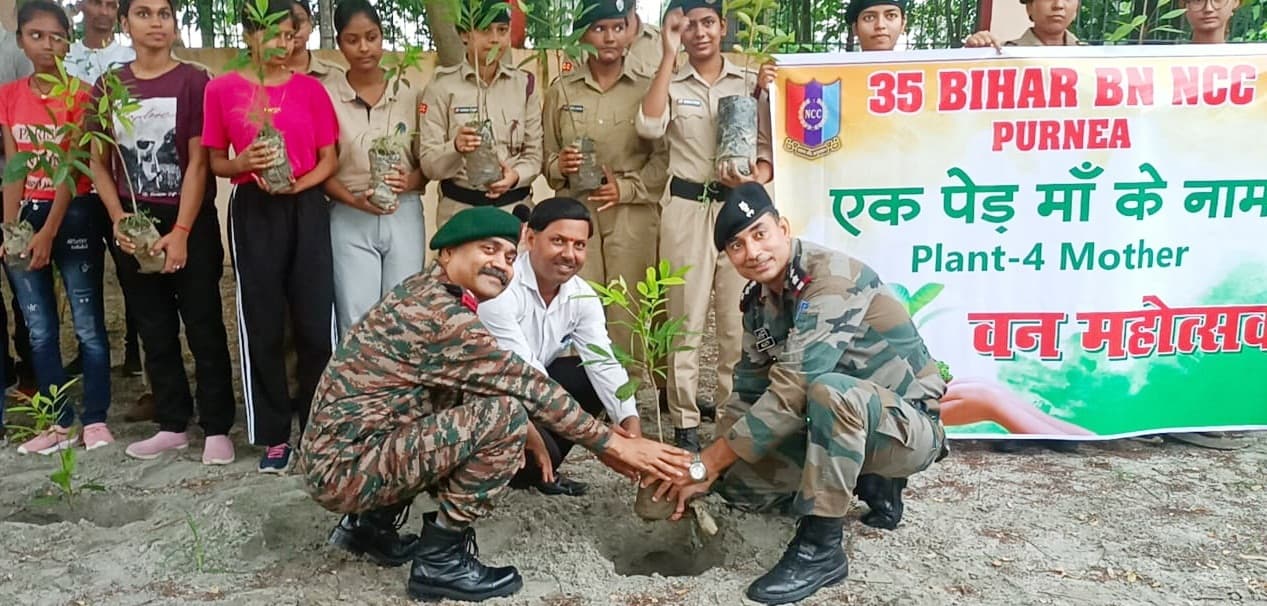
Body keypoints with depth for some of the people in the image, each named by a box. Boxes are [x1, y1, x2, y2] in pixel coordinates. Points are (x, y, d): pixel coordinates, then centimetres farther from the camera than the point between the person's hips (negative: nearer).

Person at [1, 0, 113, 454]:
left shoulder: (80, 96, -4)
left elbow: (73, 169, -10)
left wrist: (49, 234, -16)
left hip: (74, 216, -4)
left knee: (88, 324, 0)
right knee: (39, 330, 7)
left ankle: (95, 420, 9)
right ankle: (60, 423, 16)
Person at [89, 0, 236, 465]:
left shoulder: (194, 82, -5)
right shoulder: (108, 88, 8)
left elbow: (198, 162, -10)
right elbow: (99, 163, 10)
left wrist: (181, 231, -15)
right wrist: (118, 219, -5)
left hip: (192, 222, -4)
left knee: (204, 328, 0)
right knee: (156, 331, 10)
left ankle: (217, 428, 8)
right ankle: (172, 425, 22)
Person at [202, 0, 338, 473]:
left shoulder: (310, 88, 5)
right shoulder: (222, 89, 2)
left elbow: (328, 160, 5)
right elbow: (216, 163, 7)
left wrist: (296, 185, -13)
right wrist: (242, 164, -15)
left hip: (306, 209, 0)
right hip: (253, 212, 0)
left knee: (316, 323, 0)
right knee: (262, 325, 3)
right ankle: (274, 435, 14)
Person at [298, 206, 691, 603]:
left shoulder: (427, 294, 9)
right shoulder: (437, 315, -20)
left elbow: (507, 380, 11)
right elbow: (527, 387, -18)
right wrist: (614, 445, -9)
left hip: (333, 453, 10)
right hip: (345, 467, -10)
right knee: (505, 413, -19)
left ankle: (373, 522, 19)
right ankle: (441, 560, -5)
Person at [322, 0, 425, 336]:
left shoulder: (408, 94, 4)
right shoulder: (325, 95, -1)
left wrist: (409, 182, -14)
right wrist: (354, 199, -16)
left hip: (404, 215, 2)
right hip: (349, 220, -2)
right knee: (357, 323, 0)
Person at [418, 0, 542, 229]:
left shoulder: (524, 84, 4)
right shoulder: (442, 85, -4)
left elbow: (534, 153, 5)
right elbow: (428, 163, -6)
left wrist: (516, 175, -16)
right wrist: (455, 148, -26)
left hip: (515, 207, 2)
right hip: (460, 209, -2)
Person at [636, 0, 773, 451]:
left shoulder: (751, 83, 8)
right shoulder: (672, 84, 8)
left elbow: (768, 151, 7)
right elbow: (649, 127, -13)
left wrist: (755, 180, -16)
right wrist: (668, 56, -9)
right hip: (687, 209, 0)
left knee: (737, 320, 2)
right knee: (687, 320, 3)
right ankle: (685, 423, 10)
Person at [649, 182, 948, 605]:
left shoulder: (833, 278, -26)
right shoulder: (758, 299, 0)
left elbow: (791, 393, -33)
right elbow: (749, 392, 3)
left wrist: (704, 465, -29)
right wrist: (709, 473, -8)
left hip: (911, 426, -8)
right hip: (844, 427, 8)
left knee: (830, 390, -38)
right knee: (737, 479, -2)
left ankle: (819, 548, -23)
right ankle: (871, 483, 14)